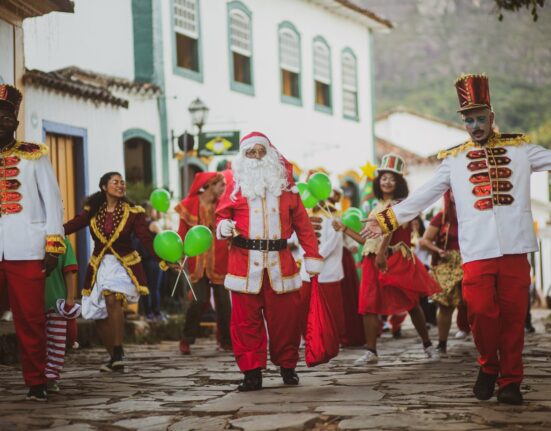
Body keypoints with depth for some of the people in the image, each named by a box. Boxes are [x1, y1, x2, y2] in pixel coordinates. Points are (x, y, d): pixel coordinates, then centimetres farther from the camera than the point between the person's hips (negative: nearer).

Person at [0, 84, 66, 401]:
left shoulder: (34, 155, 9)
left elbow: (52, 201, 7)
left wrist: (53, 246, -2)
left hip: (26, 253, -1)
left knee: (31, 320, -1)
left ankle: (36, 383, 7)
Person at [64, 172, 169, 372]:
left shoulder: (132, 212, -4)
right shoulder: (93, 211, 2)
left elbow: (147, 239, -10)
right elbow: (72, 225, -4)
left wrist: (163, 259, -24)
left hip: (123, 265, -4)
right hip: (99, 266, 4)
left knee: (112, 297, -30)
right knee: (101, 317, 5)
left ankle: (118, 353, -27)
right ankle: (114, 358, 22)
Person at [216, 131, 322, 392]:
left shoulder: (285, 185, 11)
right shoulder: (237, 187, 9)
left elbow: (302, 223, 10)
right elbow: (222, 216, 11)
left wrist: (312, 256, 4)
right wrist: (224, 227, -13)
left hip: (280, 262, 1)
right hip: (245, 262, -1)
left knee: (285, 316, 3)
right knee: (246, 319, -3)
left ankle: (287, 365, 20)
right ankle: (252, 372, 1)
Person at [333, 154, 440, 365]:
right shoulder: (377, 208, 19)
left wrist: (382, 254, -34)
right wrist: (344, 229, 17)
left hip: (395, 260, -6)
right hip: (373, 261, 6)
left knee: (411, 304, 2)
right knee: (368, 305, -3)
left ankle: (427, 345, 15)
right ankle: (371, 351, -2)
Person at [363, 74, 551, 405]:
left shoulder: (520, 148, 11)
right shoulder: (454, 159, 11)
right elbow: (423, 197, 12)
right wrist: (386, 220, 7)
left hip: (515, 248, 0)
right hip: (477, 251, 0)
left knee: (513, 316, -1)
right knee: (482, 312, -9)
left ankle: (510, 380, 12)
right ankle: (488, 367, 15)